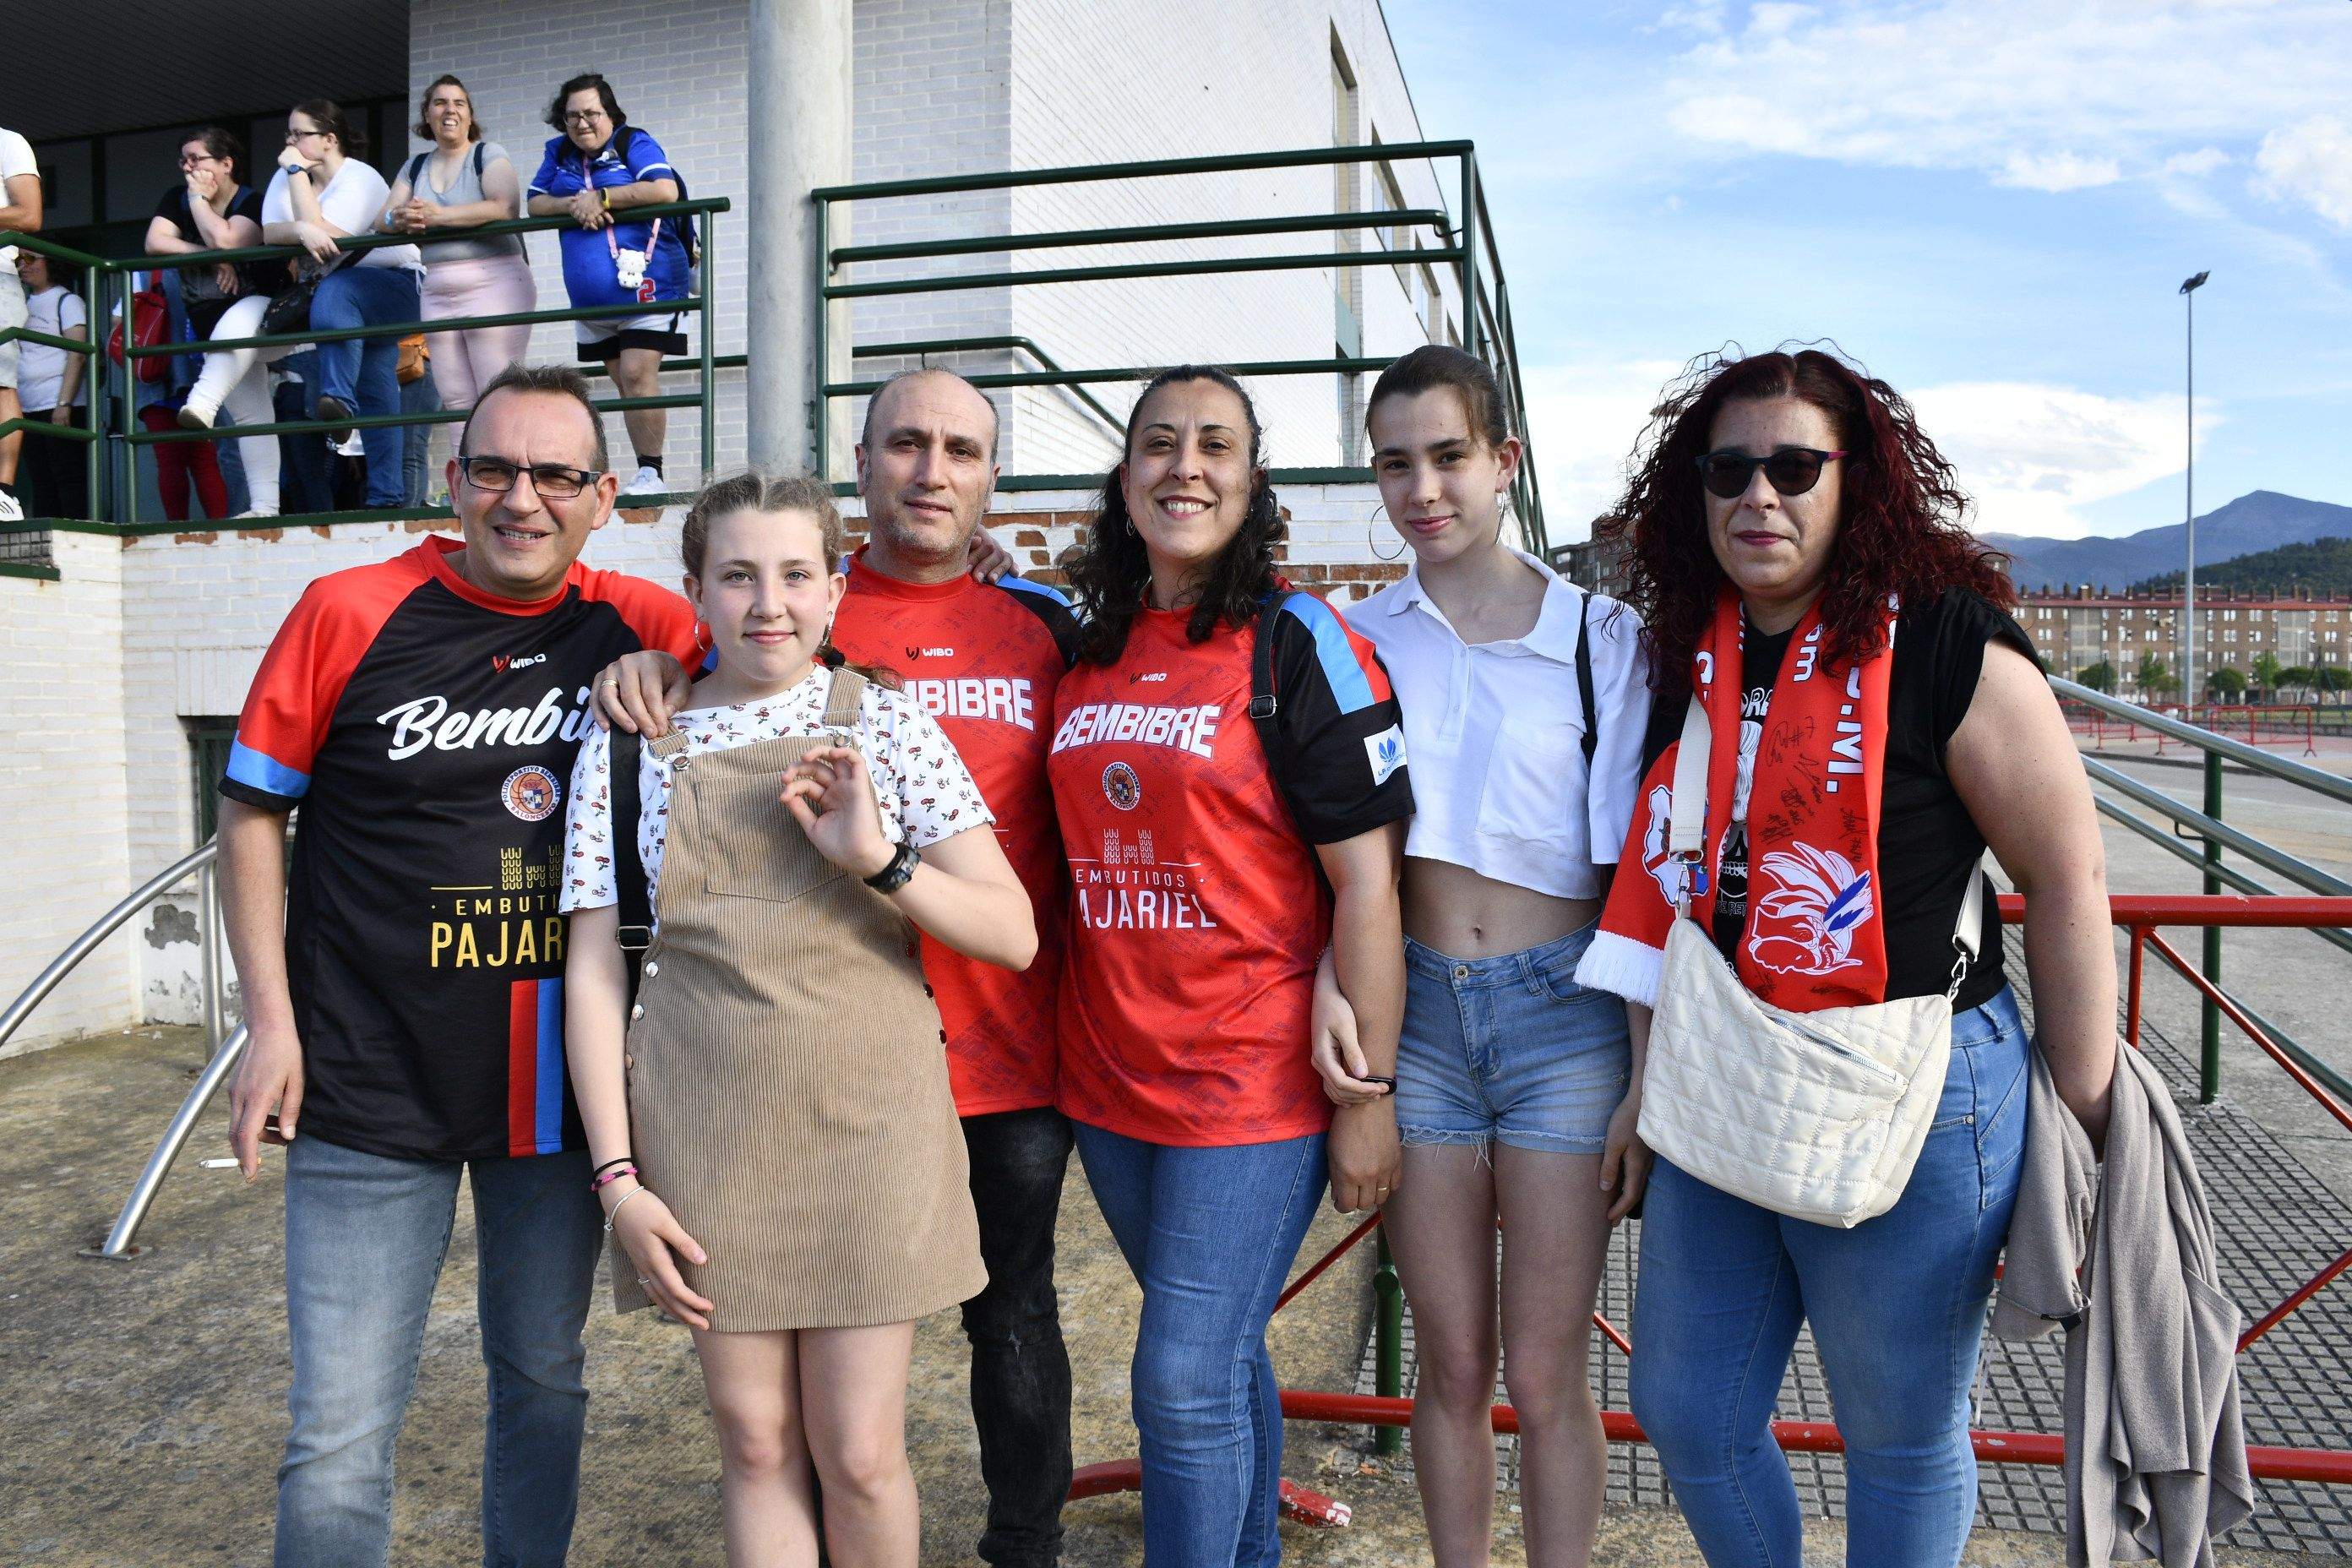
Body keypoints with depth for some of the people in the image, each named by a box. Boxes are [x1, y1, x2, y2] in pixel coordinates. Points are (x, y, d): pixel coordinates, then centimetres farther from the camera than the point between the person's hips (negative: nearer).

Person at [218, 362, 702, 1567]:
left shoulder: (641, 628, -1)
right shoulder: (347, 613, -5)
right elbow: (251, 810, 1)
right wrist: (273, 1021, -4)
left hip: (560, 1084, 2)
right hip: (369, 1088, -2)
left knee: (543, 1384, 18)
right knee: (340, 1432, 3)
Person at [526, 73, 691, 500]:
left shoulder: (635, 143, -4)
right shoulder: (559, 152, 14)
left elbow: (666, 190, -20)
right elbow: (534, 203, 12)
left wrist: (599, 197, -17)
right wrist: (573, 204, -10)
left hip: (647, 284, -6)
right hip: (591, 297, 6)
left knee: (638, 374, -17)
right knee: (624, 382, 8)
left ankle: (652, 473, -14)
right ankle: (646, 474, 12)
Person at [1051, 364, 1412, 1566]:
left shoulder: (1297, 642, -9)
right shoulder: (1085, 649, 8)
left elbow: (1366, 880, -11)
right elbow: (1076, 854, 21)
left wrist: (1368, 1093, -12)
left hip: (1253, 1084, -5)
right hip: (1108, 1076, 6)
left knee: (1185, 1383, -2)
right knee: (1221, 1361, 20)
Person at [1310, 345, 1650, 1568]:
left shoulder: (1600, 636, 0)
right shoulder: (1355, 642, 6)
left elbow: (1641, 878, -1)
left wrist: (1648, 1077, -4)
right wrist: (1326, 985, -9)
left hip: (1562, 1012, -2)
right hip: (1413, 1014, 2)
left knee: (1546, 1375, 4)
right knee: (1452, 1366, 11)